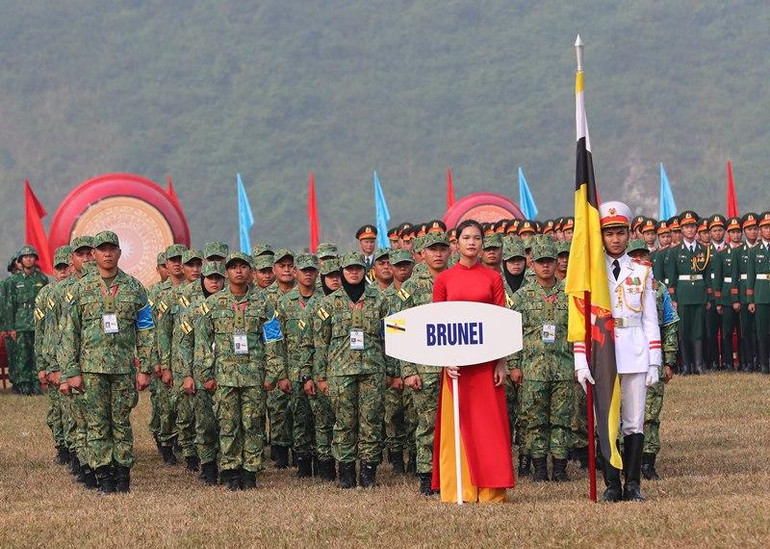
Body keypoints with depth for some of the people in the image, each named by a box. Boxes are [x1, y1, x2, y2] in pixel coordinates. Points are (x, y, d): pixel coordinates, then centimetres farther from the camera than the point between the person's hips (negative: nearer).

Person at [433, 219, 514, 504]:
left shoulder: (493, 278, 7)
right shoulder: (443, 279, 6)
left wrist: (502, 362, -3)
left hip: (487, 358, 0)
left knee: (489, 421, 0)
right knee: (456, 421, 0)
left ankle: (491, 489, 3)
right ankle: (458, 489, 4)